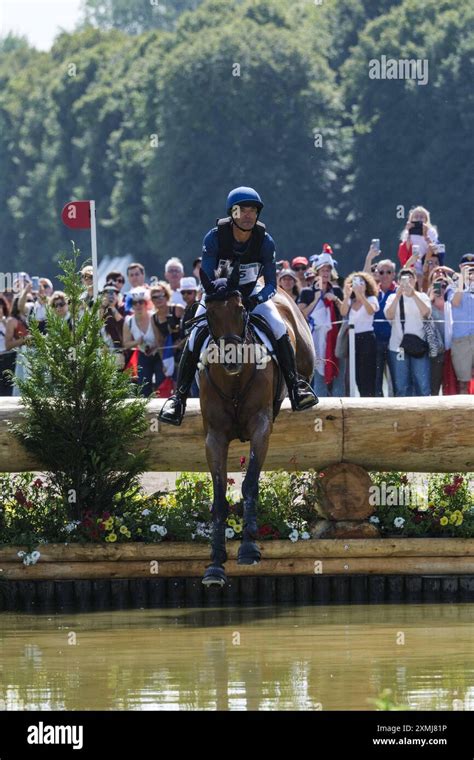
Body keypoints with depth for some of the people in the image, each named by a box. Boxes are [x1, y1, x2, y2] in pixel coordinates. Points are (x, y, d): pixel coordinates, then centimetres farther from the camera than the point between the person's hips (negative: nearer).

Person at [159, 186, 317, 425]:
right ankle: (179, 396, -12)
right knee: (195, 337, -20)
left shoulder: (265, 241, -20)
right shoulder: (214, 238, -24)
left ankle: (295, 386, -13)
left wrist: (255, 300, -36)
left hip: (251, 292, 1)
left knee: (279, 328, -22)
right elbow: (208, 279, -22)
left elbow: (271, 284, -16)